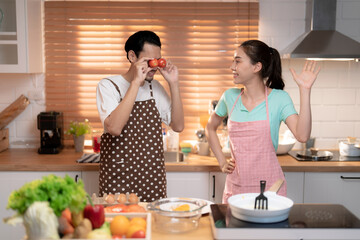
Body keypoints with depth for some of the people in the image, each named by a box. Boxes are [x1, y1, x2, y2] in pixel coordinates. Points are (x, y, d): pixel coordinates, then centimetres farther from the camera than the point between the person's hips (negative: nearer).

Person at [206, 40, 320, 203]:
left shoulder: (279, 98, -7)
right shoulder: (230, 97, 2)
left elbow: (302, 136, -21)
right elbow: (210, 128, 19)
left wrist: (305, 90, -23)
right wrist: (222, 162, 9)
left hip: (269, 186, -3)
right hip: (236, 186, 3)